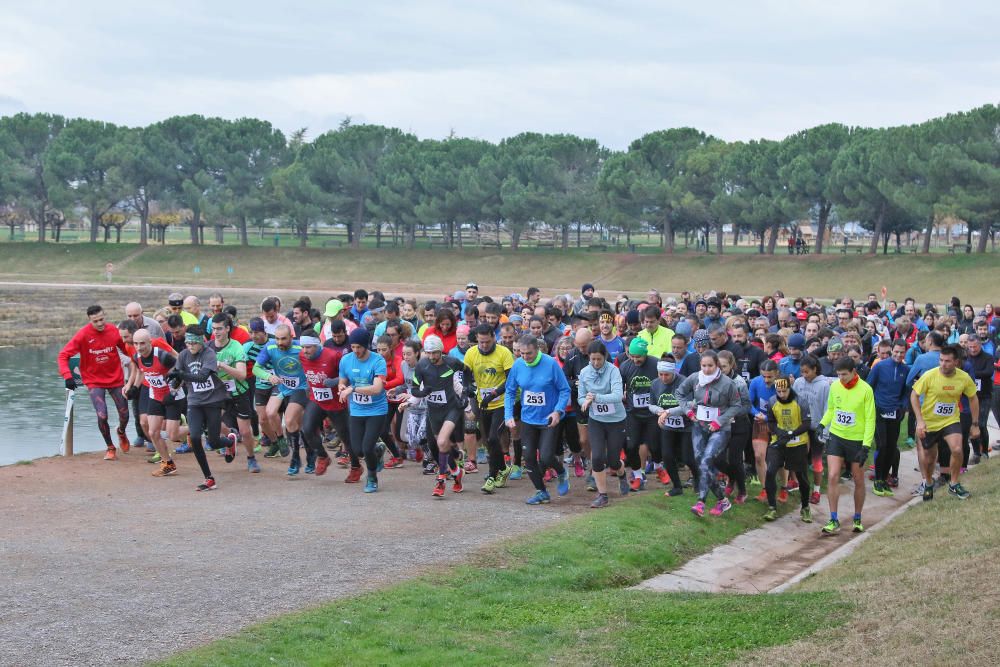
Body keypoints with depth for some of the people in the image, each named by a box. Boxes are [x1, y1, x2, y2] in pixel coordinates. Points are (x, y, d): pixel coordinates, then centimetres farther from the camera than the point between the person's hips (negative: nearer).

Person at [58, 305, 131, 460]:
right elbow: (63, 355, -15)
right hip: (94, 382, -2)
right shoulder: (83, 335, -16)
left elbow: (127, 349, 4)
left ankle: (121, 432, 48)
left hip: (116, 379, 2)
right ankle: (110, 448, 12)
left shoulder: (114, 332, -9)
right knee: (102, 416, -15)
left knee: (124, 415, 10)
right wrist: (67, 376, -25)